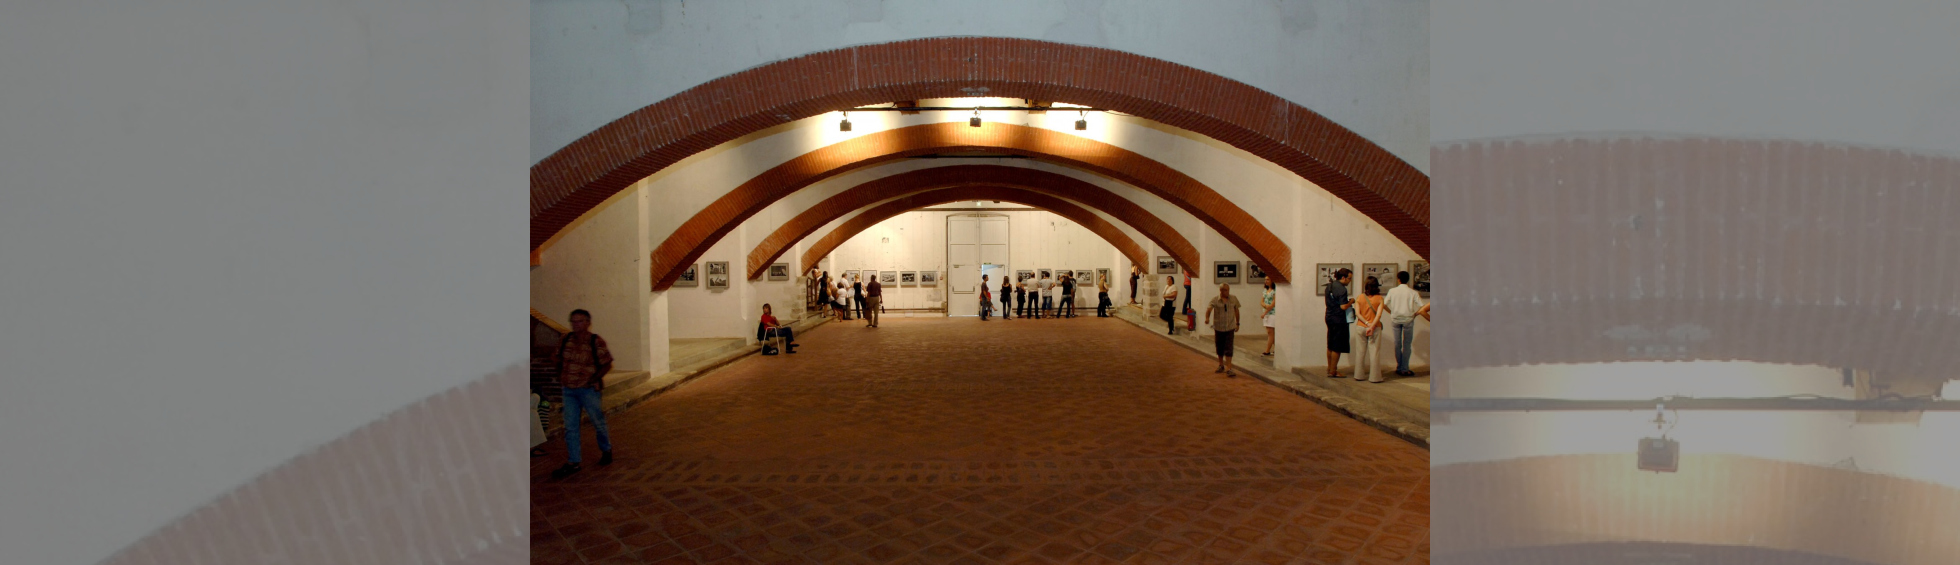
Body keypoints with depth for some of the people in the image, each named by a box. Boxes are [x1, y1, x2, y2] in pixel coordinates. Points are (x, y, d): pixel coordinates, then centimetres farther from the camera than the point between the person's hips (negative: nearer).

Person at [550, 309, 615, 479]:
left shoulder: (596, 342, -12)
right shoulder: (566, 340, 2)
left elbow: (607, 364, -8)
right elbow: (560, 359, 18)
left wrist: (593, 379, -15)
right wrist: (556, 359, -1)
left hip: (588, 389, -4)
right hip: (569, 389, 4)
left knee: (598, 421, 10)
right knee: (570, 427, 5)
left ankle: (606, 450, 35)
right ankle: (572, 463, 11)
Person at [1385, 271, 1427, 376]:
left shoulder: (1392, 291, -1)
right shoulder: (1412, 292, -5)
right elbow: (1422, 306, -10)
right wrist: (1415, 313, 5)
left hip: (1395, 319, 2)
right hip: (1408, 319, -2)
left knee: (1397, 344, 9)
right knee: (1406, 344, 2)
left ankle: (1398, 368, 13)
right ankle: (1404, 369, 0)